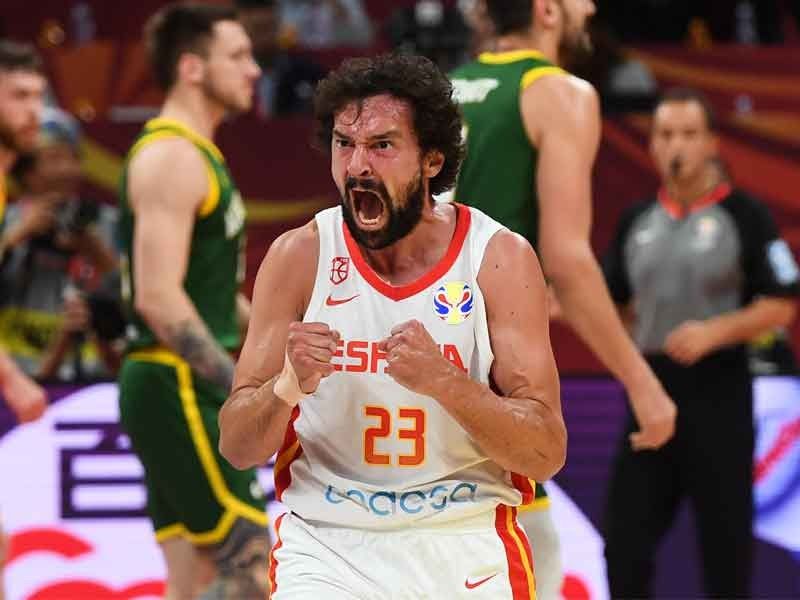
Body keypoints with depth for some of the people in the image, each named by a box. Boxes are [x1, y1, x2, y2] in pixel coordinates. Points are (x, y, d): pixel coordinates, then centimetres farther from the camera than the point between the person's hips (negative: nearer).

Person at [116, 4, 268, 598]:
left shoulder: (196, 155, 18)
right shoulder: (172, 158, -14)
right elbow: (159, 297, -23)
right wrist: (243, 386, -23)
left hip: (193, 389, 10)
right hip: (177, 389, -10)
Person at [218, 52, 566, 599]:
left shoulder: (500, 259, -5)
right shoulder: (299, 256, -2)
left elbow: (547, 453, -9)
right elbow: (237, 447, -1)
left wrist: (443, 381, -24)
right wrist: (288, 386, -21)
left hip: (466, 539, 1)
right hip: (326, 540, 0)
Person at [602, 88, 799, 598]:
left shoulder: (745, 216, -4)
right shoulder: (637, 221, 11)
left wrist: (714, 332, -20)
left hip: (718, 394, -5)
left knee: (725, 542, 1)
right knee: (625, 541, 2)